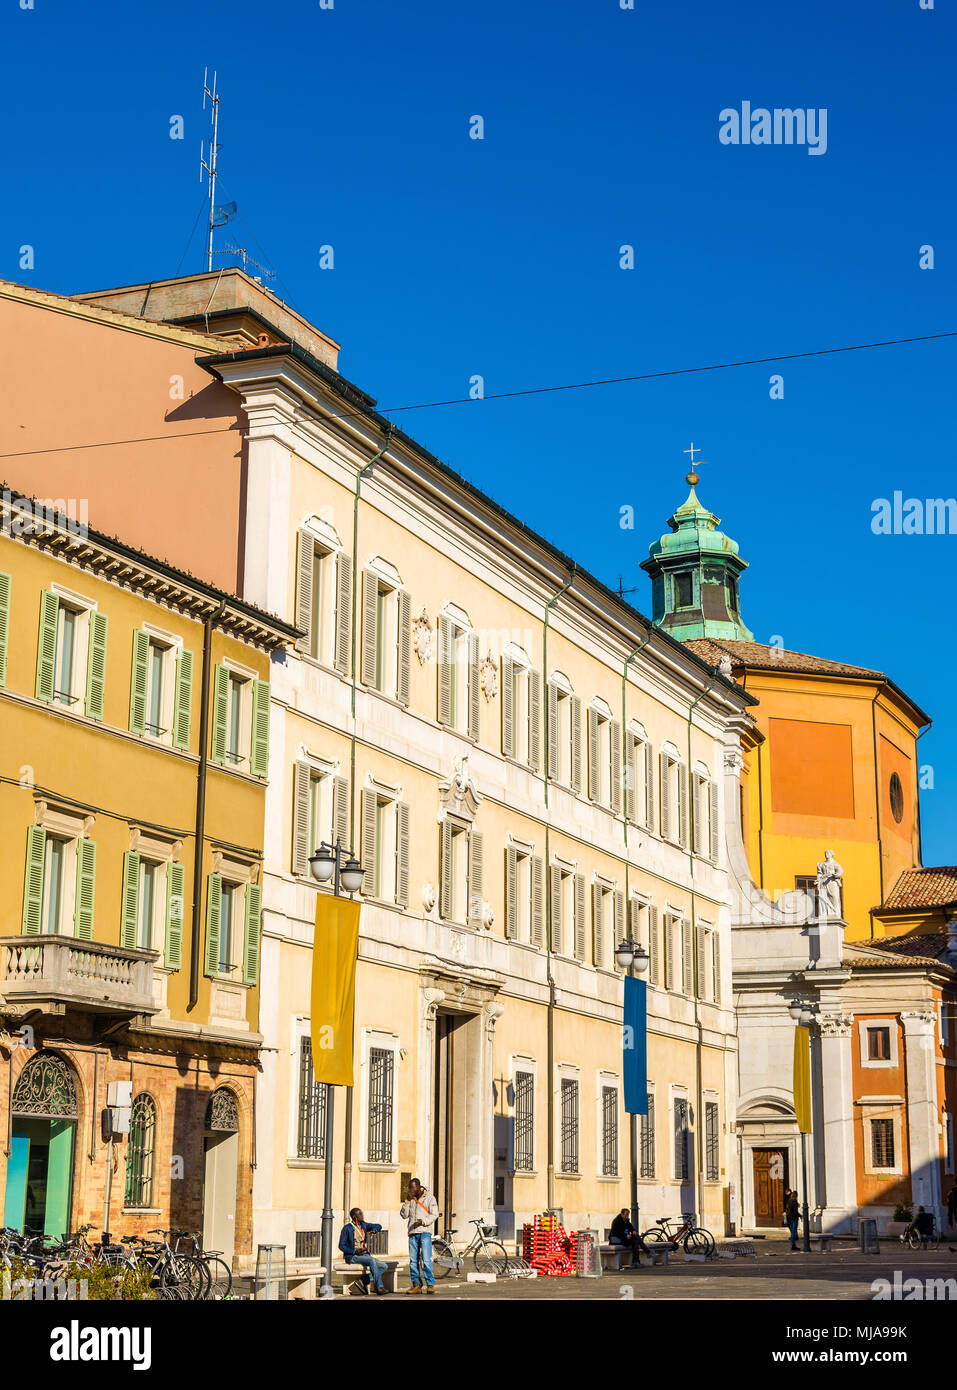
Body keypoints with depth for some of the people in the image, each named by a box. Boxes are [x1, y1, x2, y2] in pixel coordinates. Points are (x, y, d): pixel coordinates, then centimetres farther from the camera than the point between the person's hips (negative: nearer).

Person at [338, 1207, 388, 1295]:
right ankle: (379, 1287, -32)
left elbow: (378, 1226, 18)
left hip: (365, 1255, 7)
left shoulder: (363, 1225, 12)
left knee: (383, 1266, -12)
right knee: (372, 1261, -32)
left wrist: (374, 1230, -7)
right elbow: (341, 1246, -7)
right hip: (352, 1256, -7)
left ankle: (364, 1280, -15)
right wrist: (355, 1251, -20)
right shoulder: (347, 1228, -5)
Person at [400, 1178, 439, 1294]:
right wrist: (407, 1201, -2)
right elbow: (404, 1215, 9)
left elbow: (434, 1215, -2)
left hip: (425, 1232, -5)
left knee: (426, 1260, -12)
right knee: (413, 1261, 0)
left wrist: (423, 1221, -18)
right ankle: (416, 1285, 5)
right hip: (412, 1233, 5)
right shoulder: (410, 1199, 17)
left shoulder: (429, 1198, 4)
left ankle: (430, 1285, -6)